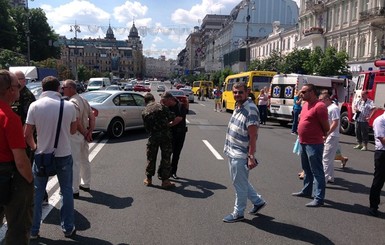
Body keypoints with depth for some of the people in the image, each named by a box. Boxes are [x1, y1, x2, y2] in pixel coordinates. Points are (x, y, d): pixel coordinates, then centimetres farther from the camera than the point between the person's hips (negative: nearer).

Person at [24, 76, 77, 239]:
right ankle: (68, 228, 22)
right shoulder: (69, 106, -7)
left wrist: (34, 147, 10)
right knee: (66, 191, 15)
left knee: (37, 193, 15)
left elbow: (27, 134, -8)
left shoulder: (35, 105, -10)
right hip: (64, 155, 0)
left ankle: (33, 230, 23)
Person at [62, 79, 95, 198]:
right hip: (84, 136, 9)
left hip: (75, 136, -9)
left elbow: (76, 122, -25)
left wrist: (85, 133, -14)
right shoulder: (83, 100, 10)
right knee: (85, 161, 19)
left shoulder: (72, 102, -19)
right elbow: (92, 117, 8)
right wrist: (90, 132, 1)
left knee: (74, 163, -1)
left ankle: (74, 190, 7)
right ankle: (86, 184, 32)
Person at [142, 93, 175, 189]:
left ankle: (148, 179, 26)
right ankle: (165, 181, 9)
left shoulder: (144, 112, 6)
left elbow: (146, 127, 7)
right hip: (165, 134, -2)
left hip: (153, 136, 2)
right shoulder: (161, 106, -2)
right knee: (166, 158, 6)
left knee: (151, 157, 16)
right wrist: (166, 121, 15)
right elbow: (171, 116, -5)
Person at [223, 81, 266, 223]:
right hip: (232, 152, 9)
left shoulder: (250, 109, -19)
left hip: (240, 155, -9)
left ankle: (238, 213, 22)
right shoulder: (237, 106, 9)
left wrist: (251, 157, -23)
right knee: (240, 182, 21)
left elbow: (253, 136, -21)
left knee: (240, 185, 6)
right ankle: (258, 201, 37)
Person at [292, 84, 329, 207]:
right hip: (303, 143, 10)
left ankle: (319, 198, 3)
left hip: (314, 144, -10)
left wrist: (320, 135, 4)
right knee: (307, 169, 22)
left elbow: (326, 127, -13)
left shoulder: (319, 106, -18)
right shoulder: (305, 104, 11)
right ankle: (306, 191, 37)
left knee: (317, 171, -3)